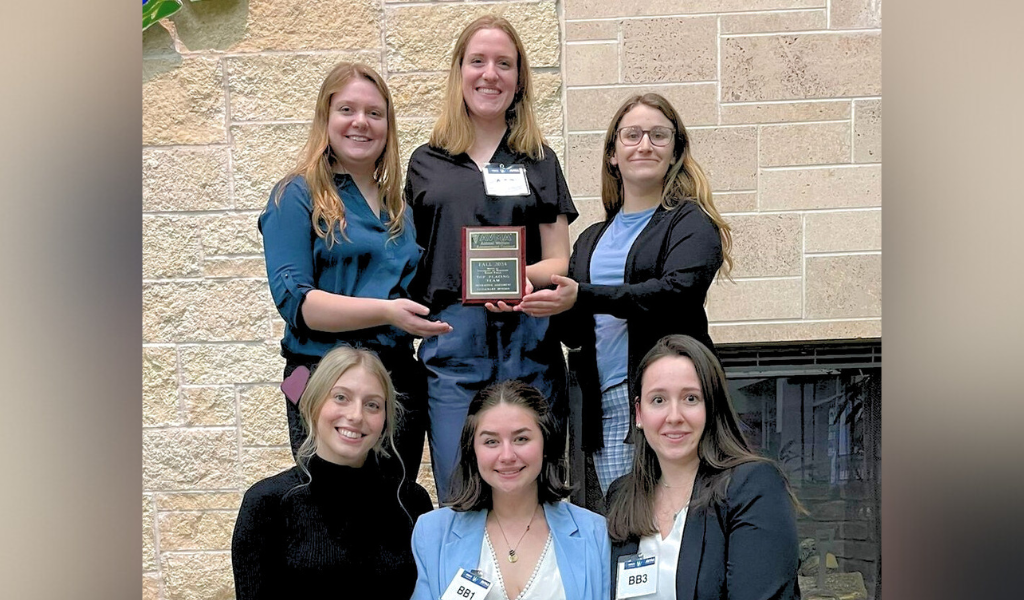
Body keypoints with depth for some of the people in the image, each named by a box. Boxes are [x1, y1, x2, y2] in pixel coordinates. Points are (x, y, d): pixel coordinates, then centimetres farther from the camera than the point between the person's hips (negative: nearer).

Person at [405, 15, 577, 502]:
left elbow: (560, 262, 9)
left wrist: (523, 277, -12)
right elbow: (410, 259, 16)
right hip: (450, 346, 0)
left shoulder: (539, 161, 13)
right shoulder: (426, 163, 14)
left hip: (526, 346, 0)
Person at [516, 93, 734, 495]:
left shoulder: (690, 222, 3)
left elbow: (677, 292, -17)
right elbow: (575, 333, 18)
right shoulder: (592, 239, 21)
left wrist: (582, 297, -22)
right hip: (604, 404, 5)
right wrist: (531, 303, -2)